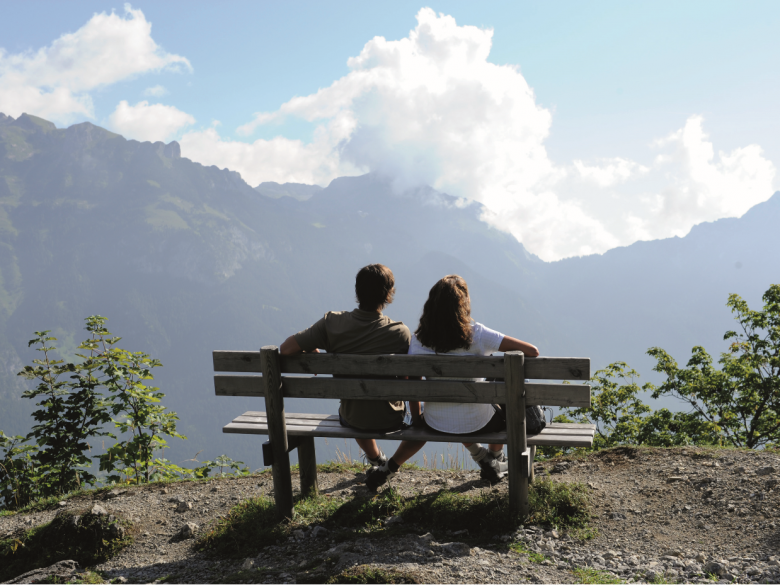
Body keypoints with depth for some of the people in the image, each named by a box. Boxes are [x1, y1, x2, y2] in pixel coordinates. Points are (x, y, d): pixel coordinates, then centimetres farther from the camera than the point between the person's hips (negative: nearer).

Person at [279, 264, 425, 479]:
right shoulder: (400, 333, -24)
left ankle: (375, 459, 51)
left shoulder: (332, 322, -19)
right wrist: (416, 417, 2)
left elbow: (286, 349, -20)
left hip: (350, 419, 3)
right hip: (389, 421, -3)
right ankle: (391, 467, 19)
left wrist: (314, 351, 1)